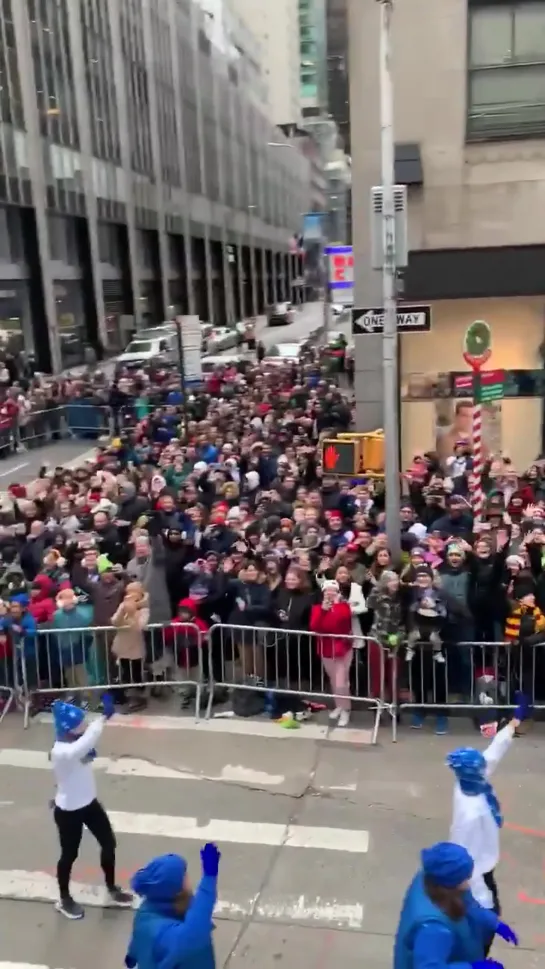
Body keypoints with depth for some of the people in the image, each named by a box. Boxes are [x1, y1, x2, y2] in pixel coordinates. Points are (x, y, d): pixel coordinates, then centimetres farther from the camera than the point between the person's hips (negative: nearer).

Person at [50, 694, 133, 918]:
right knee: (69, 854, 14)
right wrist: (104, 718, -59)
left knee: (109, 843, 16)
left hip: (89, 803, 8)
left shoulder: (76, 744, -7)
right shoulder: (61, 752, -35)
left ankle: (112, 889, 39)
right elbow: (85, 743, -53)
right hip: (68, 811, -8)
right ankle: (64, 899, 40)